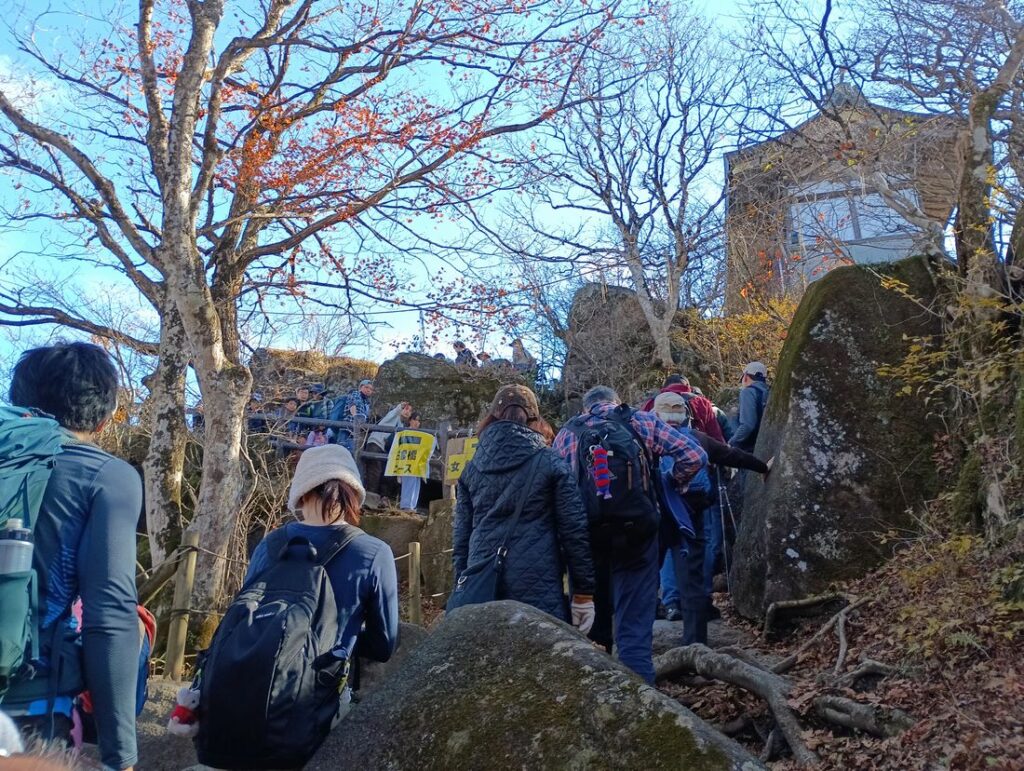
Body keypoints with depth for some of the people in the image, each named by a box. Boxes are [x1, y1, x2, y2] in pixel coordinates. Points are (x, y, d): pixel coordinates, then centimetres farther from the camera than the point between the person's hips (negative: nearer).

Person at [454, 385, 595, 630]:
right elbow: (575, 530, -3)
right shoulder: (550, 463, 0)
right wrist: (584, 592, 1)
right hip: (538, 589, -4)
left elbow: (461, 538, 12)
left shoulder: (472, 468, 11)